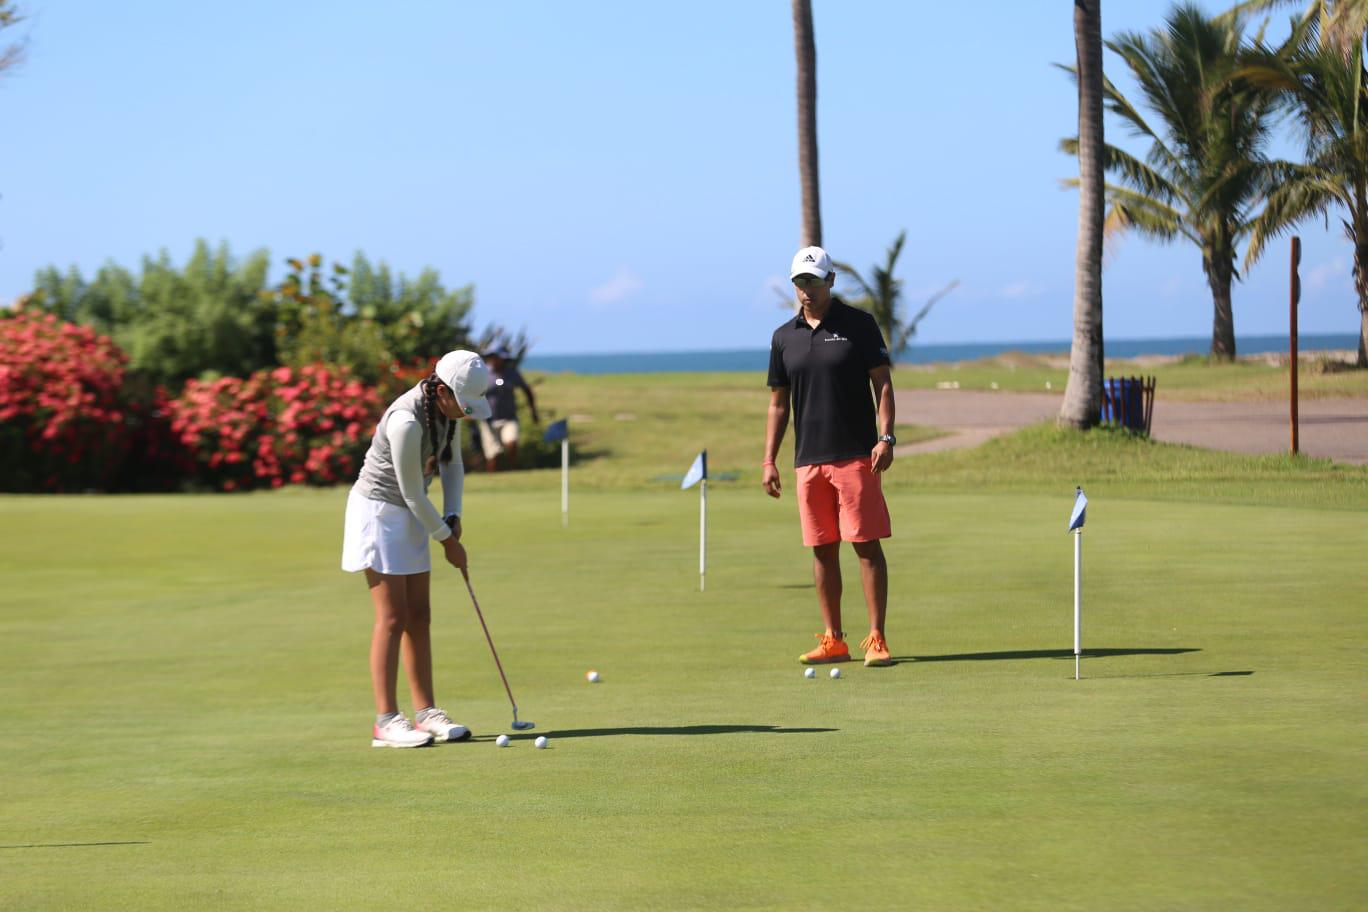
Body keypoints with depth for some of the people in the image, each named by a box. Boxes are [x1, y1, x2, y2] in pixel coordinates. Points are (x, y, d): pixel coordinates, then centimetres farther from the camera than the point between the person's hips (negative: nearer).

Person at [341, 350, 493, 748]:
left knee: (419, 617, 8)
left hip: (411, 517, 8)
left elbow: (452, 463, 12)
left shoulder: (446, 408, -4)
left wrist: (452, 517, 1)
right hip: (378, 510, -8)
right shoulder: (407, 422, -29)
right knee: (393, 618, -9)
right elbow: (413, 494, -22)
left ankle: (426, 712, 12)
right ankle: (386, 721, -7)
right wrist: (448, 541, -11)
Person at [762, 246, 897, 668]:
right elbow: (778, 403, 15)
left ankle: (876, 638, -4)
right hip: (809, 460, 4)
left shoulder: (859, 324, 0)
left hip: (856, 456, -4)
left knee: (866, 545, -6)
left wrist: (886, 437, -13)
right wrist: (769, 460, 9)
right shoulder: (784, 337, 11)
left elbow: (882, 383, -1)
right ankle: (834, 640, 11)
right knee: (823, 549, 6)